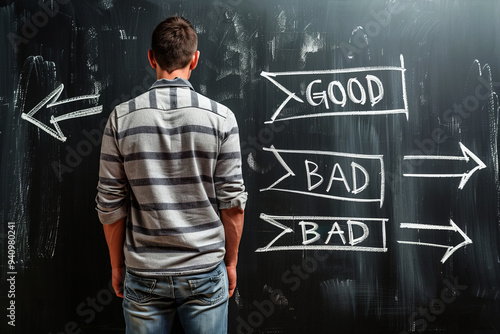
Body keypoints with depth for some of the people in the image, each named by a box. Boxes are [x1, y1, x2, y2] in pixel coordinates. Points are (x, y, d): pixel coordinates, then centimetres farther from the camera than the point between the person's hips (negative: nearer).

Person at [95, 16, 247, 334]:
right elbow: (232, 202, -8)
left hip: (144, 274, 1)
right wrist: (231, 261, 6)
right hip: (206, 272, 0)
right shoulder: (221, 117, -9)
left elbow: (110, 204, -3)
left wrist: (117, 264, 11)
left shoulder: (122, 118, -7)